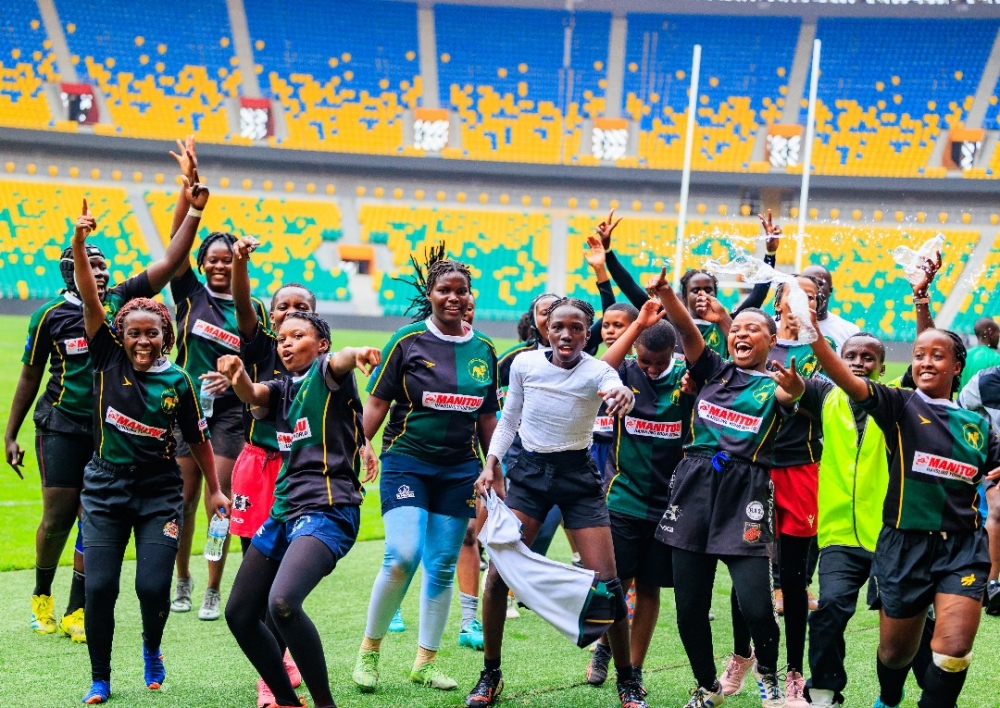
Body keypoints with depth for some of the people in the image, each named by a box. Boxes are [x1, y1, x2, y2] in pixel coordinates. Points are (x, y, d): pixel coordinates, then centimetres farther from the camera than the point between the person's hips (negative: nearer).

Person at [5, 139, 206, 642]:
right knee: (58, 516, -2)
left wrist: (193, 209, -11)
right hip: (62, 426, -3)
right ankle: (42, 595, 22)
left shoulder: (121, 300, 4)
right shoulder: (50, 316, -2)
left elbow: (170, 263, -2)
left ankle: (75, 612, 10)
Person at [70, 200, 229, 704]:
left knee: (153, 586, -7)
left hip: (158, 491, 0)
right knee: (99, 587, -4)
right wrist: (79, 243, -23)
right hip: (105, 487, 1)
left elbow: (198, 439, 8)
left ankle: (152, 650, 26)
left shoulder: (177, 381, -3)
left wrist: (215, 491, 11)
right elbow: (90, 300, -12)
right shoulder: (109, 358, -3)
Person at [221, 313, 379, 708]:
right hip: (284, 511, 9)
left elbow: (339, 361, -25)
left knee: (282, 603, -29)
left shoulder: (325, 374, -1)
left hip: (328, 509, -9)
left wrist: (357, 354, -51)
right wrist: (238, 376, -30)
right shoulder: (280, 389, 17)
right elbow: (251, 394, -6)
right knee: (239, 614, 11)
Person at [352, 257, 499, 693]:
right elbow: (377, 403, -3)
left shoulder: (484, 350, 8)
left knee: (443, 567, 6)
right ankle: (369, 650, 2)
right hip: (407, 461, -4)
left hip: (459, 470, 4)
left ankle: (425, 662, 18)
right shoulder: (408, 340, -3)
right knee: (402, 557, -17)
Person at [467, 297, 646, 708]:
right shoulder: (524, 364, -4)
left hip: (578, 475, -2)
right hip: (529, 472, 2)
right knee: (497, 573, -8)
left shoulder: (597, 372, -13)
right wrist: (491, 464, 0)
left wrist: (624, 396, -61)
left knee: (606, 581, -8)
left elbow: (616, 391, -37)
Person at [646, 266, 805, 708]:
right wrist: (665, 293, -21)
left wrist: (794, 387, -43)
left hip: (745, 492, -3)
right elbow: (687, 330, -3)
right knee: (689, 606, 4)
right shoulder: (713, 370, 14)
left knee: (755, 604, -12)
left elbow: (791, 393, -19)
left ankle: (767, 672, 19)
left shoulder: (774, 385, 6)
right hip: (695, 485, 3)